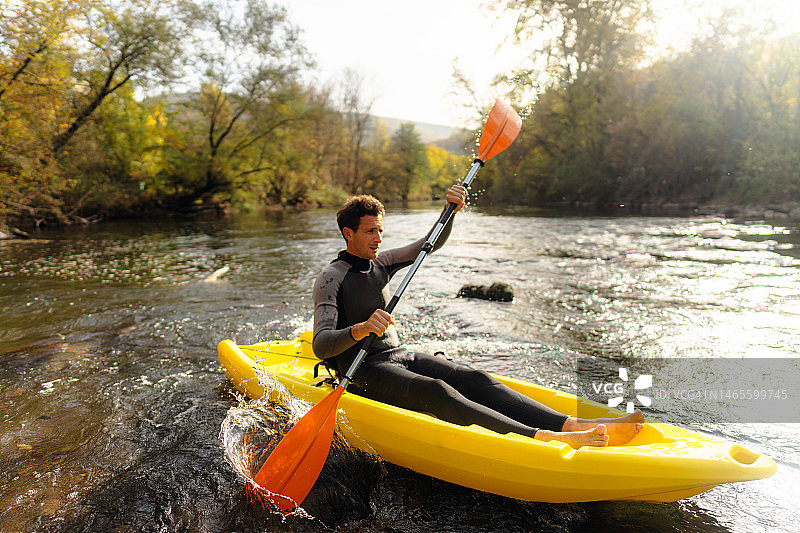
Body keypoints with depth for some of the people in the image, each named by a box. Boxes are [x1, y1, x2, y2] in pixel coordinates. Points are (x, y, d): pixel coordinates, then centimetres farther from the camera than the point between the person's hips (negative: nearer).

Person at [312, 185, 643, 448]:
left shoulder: (379, 264, 13)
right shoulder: (330, 278, -9)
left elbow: (430, 243, 15)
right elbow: (320, 345, -20)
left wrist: (450, 210, -4)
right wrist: (359, 330, -40)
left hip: (400, 356, 7)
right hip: (363, 371, -6)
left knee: (474, 380, -17)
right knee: (434, 391, -33)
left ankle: (573, 425, -31)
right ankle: (541, 438, -49)